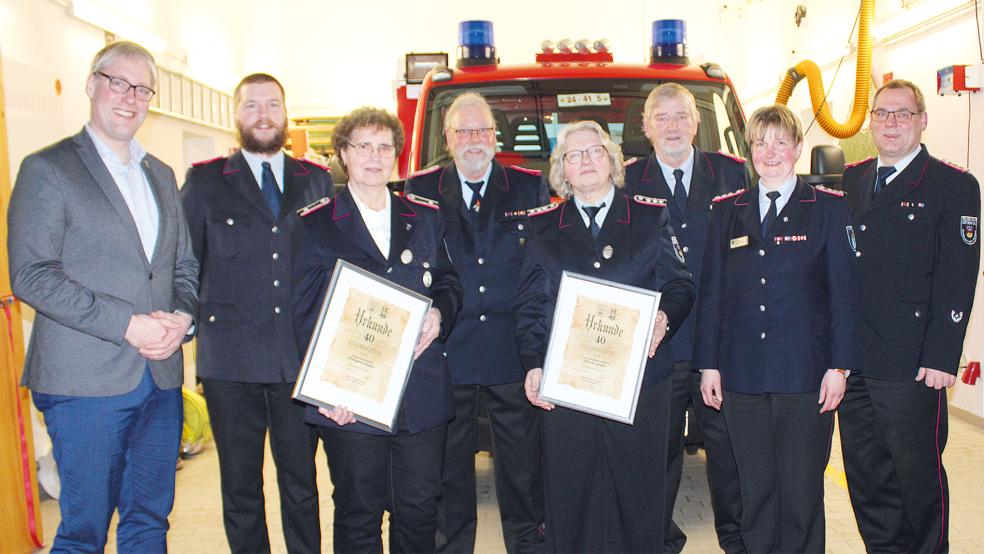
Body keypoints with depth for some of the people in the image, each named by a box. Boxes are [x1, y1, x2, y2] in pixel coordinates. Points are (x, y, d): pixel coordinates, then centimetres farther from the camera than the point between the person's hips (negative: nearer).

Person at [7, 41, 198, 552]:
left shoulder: (161, 176, 16)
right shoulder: (47, 169, -3)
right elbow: (31, 276, -11)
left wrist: (181, 318, -4)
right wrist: (127, 325, -18)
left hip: (161, 378, 6)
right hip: (87, 380, -5)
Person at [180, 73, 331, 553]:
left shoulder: (318, 181, 9)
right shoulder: (204, 181, 5)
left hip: (302, 361, 1)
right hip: (231, 362, -1)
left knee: (302, 484, 11)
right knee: (240, 489, 11)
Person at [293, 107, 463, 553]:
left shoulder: (425, 217, 11)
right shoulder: (316, 224, 2)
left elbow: (448, 282, 17)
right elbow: (307, 315, -2)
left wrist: (439, 313, -7)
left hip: (424, 394, 3)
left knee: (420, 510, 11)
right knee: (358, 516, 9)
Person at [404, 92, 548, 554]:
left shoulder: (531, 187, 6)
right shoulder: (420, 191, 5)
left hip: (514, 353, 0)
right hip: (445, 354, 0)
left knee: (522, 459, 11)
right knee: (448, 461, 11)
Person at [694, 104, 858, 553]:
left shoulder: (829, 207, 3)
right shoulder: (726, 211, 9)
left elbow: (843, 292, -1)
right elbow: (711, 292, 8)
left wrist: (839, 365, -6)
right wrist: (709, 364, 4)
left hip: (806, 375, -2)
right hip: (742, 377, 2)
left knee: (802, 491, 5)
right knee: (754, 490, 10)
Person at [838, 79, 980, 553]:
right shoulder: (850, 180, 12)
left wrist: (941, 357, -14)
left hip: (911, 364, -5)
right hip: (852, 358, 5)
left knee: (918, 474, 6)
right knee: (866, 475, 14)